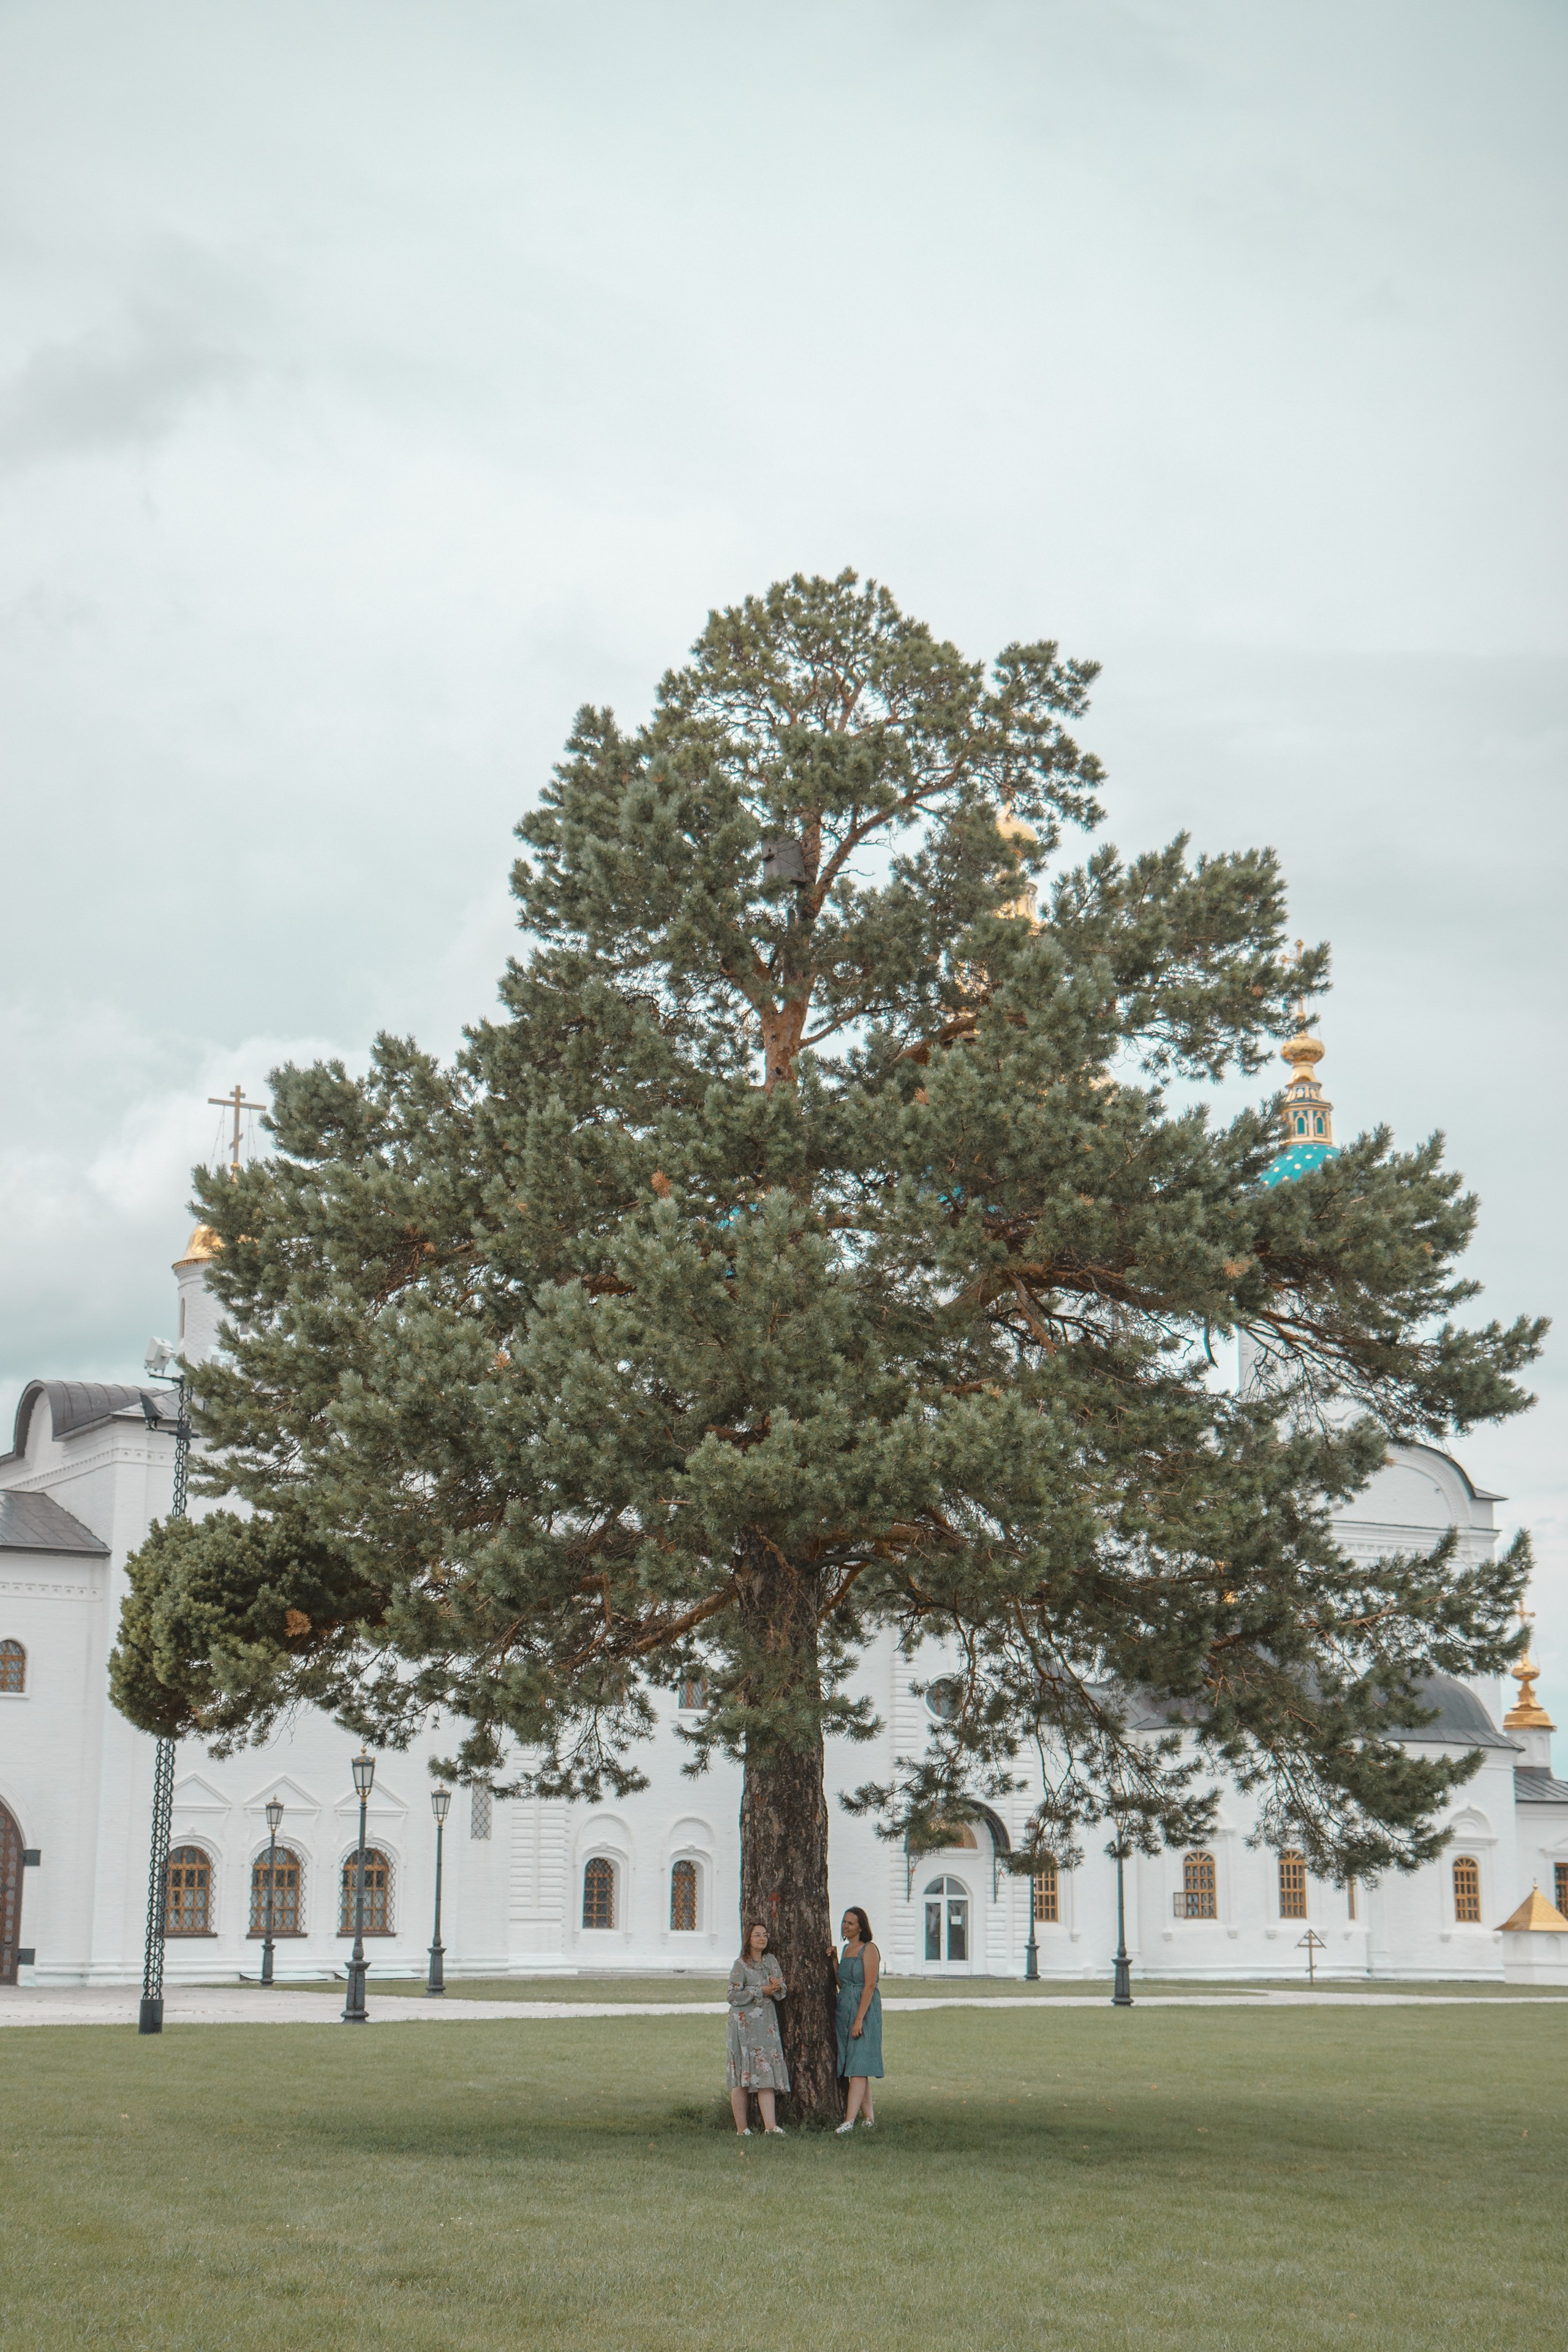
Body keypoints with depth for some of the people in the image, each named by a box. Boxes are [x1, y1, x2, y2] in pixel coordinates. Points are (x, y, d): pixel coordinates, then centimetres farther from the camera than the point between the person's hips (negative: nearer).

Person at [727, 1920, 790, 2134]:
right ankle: (742, 2128, 3)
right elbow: (734, 1996, -11)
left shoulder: (771, 1961, 11)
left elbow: (782, 1994, 12)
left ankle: (770, 2126, -6)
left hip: (767, 2023, 5)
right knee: (742, 2077, -2)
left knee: (767, 2074, -2)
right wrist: (761, 1990, -15)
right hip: (744, 2024, -5)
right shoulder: (741, 1965, -6)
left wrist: (777, 1988, -11)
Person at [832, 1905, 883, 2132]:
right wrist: (834, 1962, 7)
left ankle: (849, 2121, -19)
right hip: (844, 2009, 8)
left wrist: (859, 2019, -20)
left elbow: (869, 1986, -14)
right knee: (856, 2068, 7)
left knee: (858, 2066, -12)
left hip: (864, 2010, -8)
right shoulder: (846, 1949, 17)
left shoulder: (869, 1950, -8)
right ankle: (870, 2118, 11)